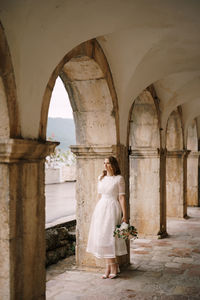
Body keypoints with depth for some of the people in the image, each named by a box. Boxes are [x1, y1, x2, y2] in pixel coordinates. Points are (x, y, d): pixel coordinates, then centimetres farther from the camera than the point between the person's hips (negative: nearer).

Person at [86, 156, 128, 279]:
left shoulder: (119, 178, -5)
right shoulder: (101, 178, 12)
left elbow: (122, 197, -8)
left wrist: (125, 215, -11)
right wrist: (98, 211, 15)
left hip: (112, 208, -6)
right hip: (101, 208, 6)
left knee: (109, 237, -7)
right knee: (102, 237, 5)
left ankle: (113, 267, 6)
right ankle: (110, 267, 15)